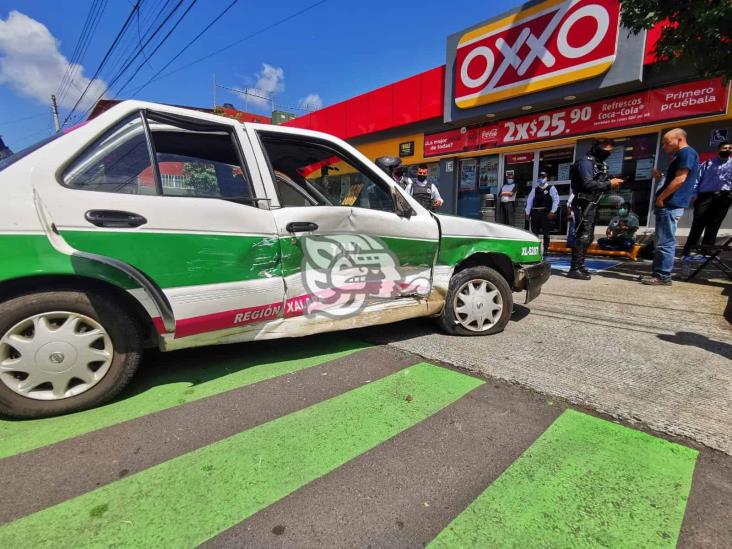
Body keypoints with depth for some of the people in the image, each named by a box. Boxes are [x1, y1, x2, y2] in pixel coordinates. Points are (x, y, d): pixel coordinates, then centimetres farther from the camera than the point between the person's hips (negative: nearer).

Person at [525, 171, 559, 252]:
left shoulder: (551, 188, 4)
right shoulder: (535, 189, 15)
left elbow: (556, 200, -3)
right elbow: (529, 200, 13)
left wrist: (552, 212, -12)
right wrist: (527, 212, 6)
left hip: (545, 213, -3)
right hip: (535, 213, 3)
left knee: (545, 232, -2)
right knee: (534, 232, 3)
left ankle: (545, 249, 4)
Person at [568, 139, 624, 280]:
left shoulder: (599, 163, 19)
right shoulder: (586, 162, -11)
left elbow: (598, 182, 19)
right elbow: (588, 184, -21)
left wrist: (611, 181, 3)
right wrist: (609, 184, -16)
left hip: (591, 205, 10)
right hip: (584, 204, -10)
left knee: (589, 237, 12)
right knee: (582, 236, -14)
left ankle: (579, 266, 18)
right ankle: (574, 269, -13)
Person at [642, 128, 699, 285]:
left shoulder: (687, 153, -9)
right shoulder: (679, 155, 22)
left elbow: (680, 179, -18)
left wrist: (660, 198, -14)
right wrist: (660, 176, 11)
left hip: (670, 205, -11)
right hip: (668, 204, 11)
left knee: (665, 242, -9)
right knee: (660, 241, 12)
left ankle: (663, 276, -5)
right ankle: (658, 273, 17)